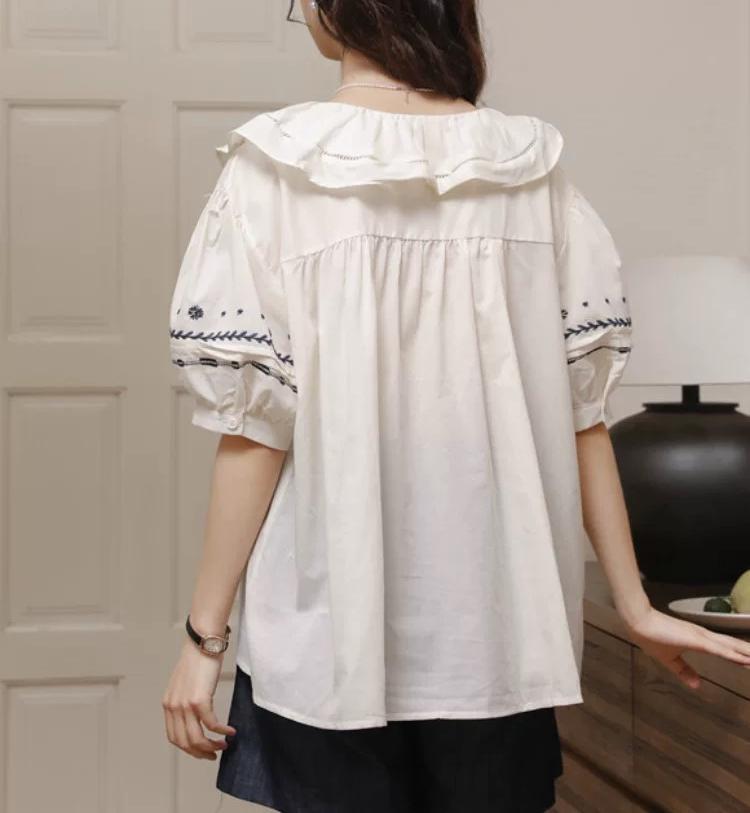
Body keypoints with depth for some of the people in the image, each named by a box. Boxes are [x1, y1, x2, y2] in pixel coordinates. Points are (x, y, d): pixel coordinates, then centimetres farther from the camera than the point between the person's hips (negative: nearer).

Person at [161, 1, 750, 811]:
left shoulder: (279, 168, -9)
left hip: (333, 640, -2)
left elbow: (256, 430, -11)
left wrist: (205, 633, -3)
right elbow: (581, 414, 0)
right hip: (493, 638, 3)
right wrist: (635, 605, 8)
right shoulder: (529, 166, 0)